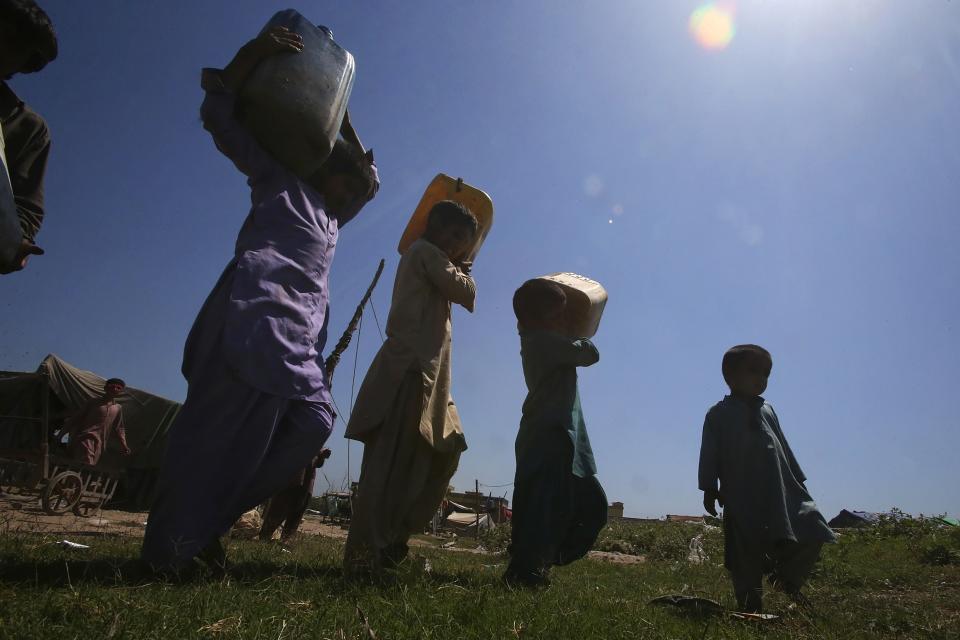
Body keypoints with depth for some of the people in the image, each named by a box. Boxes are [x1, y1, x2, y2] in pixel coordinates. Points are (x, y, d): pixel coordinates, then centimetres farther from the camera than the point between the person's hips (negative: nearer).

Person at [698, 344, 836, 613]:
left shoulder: (767, 410, 17)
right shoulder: (719, 414, 1)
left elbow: (784, 448, 22)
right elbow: (710, 453, -2)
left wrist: (798, 480, 21)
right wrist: (710, 489, -6)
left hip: (781, 491, 5)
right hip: (742, 497, -5)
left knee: (813, 533, -6)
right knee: (746, 554, 0)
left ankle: (786, 579, 19)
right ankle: (750, 609, 14)